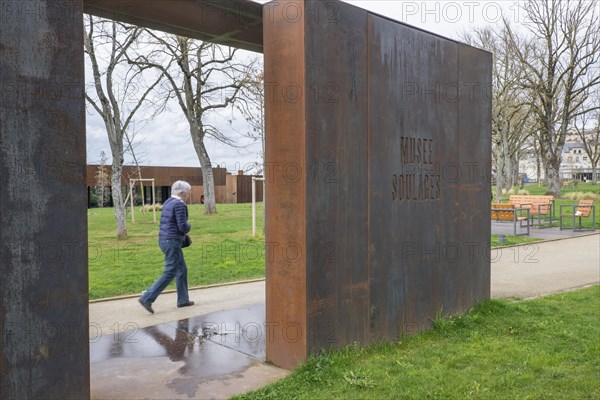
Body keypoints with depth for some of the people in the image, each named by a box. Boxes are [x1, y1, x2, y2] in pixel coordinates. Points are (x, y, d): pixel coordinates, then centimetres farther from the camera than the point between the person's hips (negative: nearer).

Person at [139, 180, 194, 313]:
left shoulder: (168, 203, 15)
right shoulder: (180, 204, -14)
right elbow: (183, 226, -20)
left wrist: (183, 231, 12)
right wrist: (188, 226, 2)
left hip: (164, 240, 10)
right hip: (173, 242, -10)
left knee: (182, 269, 17)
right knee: (170, 273, -5)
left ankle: (183, 299, 24)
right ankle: (147, 298, -7)